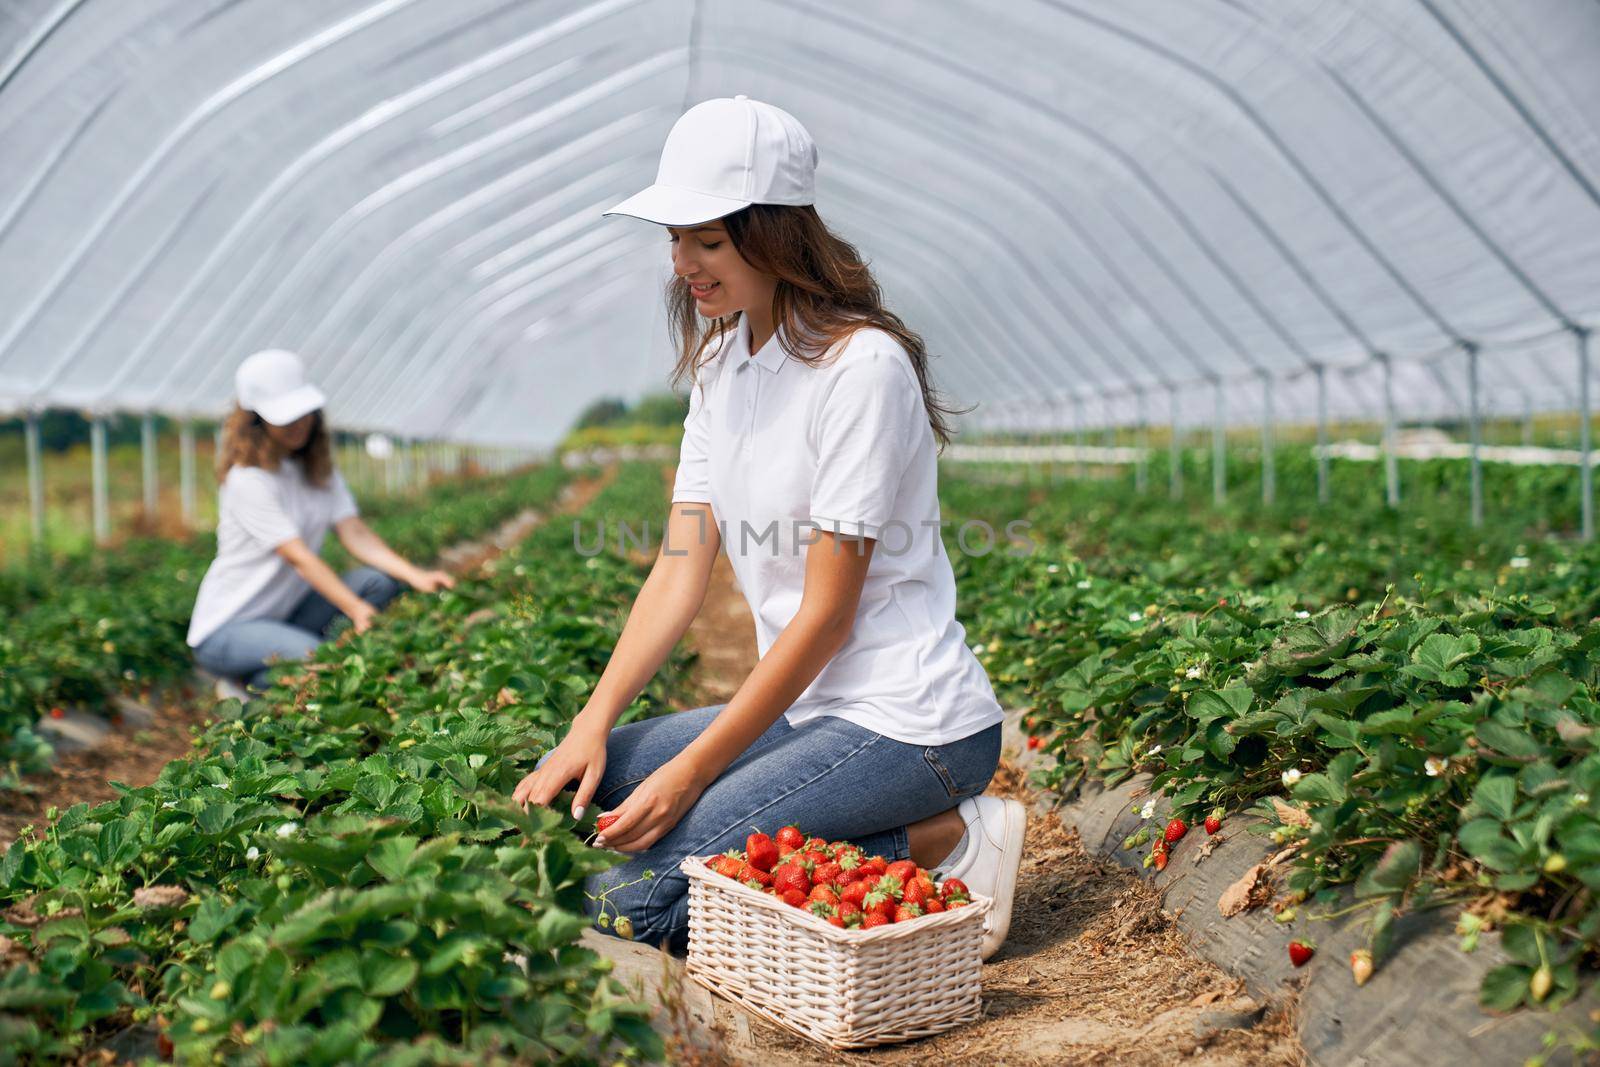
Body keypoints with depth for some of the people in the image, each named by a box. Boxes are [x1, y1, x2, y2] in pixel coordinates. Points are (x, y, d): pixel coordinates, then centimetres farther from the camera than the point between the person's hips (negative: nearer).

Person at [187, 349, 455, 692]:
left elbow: (355, 534, -6)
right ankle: (251, 687, -3)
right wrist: (356, 609, -35)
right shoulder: (248, 480, -19)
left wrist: (415, 576, -21)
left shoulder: (318, 469, 5)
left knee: (381, 580, -14)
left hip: (288, 612, 7)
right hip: (227, 630, -7)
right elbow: (298, 557, -26)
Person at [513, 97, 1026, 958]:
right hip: (805, 708, 9)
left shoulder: (861, 366, -17)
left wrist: (690, 773, -18)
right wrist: (590, 727, -8)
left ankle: (939, 844, -6)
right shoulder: (719, 363, 9)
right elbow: (680, 569, 4)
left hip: (905, 721, -9)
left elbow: (828, 613, -18)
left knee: (622, 901, -19)